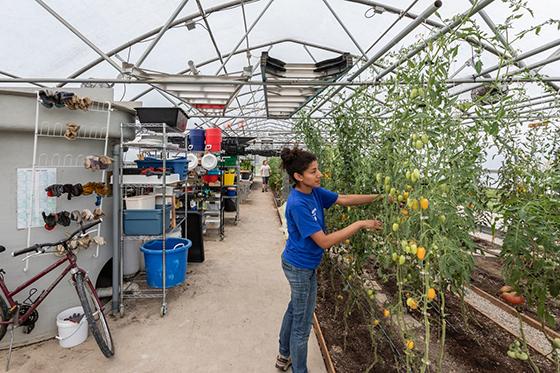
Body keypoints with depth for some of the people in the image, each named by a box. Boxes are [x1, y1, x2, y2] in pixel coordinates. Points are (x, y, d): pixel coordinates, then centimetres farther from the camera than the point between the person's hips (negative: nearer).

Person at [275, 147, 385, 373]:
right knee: (302, 323, 10)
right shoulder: (297, 204, -31)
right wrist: (360, 225, -26)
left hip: (300, 264, 9)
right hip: (301, 268, -9)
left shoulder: (314, 192, -6)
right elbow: (324, 241, -29)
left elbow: (344, 199, 0)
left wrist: (377, 198, -9)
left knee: (295, 309, 26)